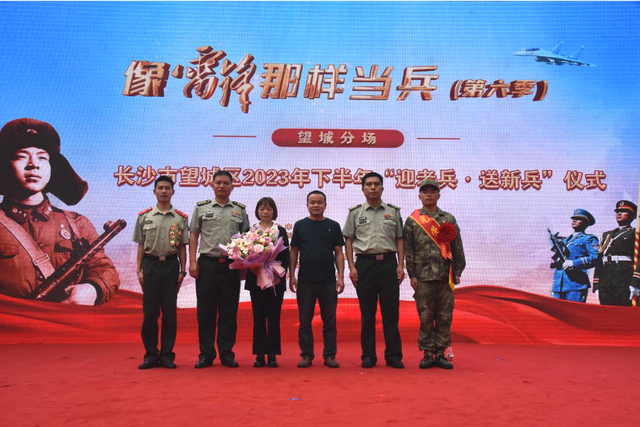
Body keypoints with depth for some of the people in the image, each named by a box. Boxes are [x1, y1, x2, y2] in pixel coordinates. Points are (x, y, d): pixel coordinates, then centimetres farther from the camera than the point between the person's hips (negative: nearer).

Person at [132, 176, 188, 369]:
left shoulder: (181, 218, 5)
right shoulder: (144, 216, 7)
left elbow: (182, 247, 6)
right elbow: (141, 245, 8)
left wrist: (182, 271, 1)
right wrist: (139, 270, 2)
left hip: (171, 265, 0)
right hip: (150, 264, 0)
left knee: (169, 311, 2)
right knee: (149, 310, 1)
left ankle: (167, 354, 10)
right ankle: (151, 354, 11)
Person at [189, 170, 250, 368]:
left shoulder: (240, 210, 11)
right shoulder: (201, 208, 8)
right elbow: (193, 235, 7)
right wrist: (192, 261, -2)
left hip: (231, 265, 1)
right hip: (207, 263, -1)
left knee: (229, 311, 3)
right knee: (205, 310, 2)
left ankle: (226, 353, 11)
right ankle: (206, 354, 10)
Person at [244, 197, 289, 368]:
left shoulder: (281, 231, 7)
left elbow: (285, 256, 2)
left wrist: (280, 275, -10)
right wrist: (250, 271, -13)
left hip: (276, 281, 0)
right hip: (256, 280, 0)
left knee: (274, 318, 2)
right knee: (259, 318, 3)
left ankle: (272, 355, 9)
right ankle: (260, 355, 9)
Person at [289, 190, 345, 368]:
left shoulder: (333, 226, 7)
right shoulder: (300, 225, 6)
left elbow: (338, 253, 6)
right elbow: (294, 252, 7)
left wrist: (341, 277, -2)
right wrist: (292, 276, -1)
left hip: (328, 280, 0)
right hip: (305, 280, 0)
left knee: (329, 320, 4)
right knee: (305, 321, 5)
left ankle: (330, 355, 13)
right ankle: (306, 355, 14)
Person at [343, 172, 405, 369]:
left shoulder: (393, 211, 10)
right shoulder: (355, 212, 7)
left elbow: (399, 239, 9)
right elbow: (348, 240, 6)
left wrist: (401, 265, -1)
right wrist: (351, 267, -3)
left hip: (388, 262, 1)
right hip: (365, 262, 0)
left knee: (391, 312, 1)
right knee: (367, 312, 4)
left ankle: (393, 355, 8)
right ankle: (368, 356, 11)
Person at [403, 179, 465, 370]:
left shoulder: (449, 219, 11)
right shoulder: (412, 220, 5)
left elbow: (457, 247, 11)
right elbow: (408, 250, 2)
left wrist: (457, 272, 5)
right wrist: (412, 275, -4)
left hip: (446, 275, 2)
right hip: (423, 276, -2)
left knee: (445, 316, 4)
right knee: (425, 317, 1)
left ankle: (440, 353, 13)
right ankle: (427, 354, 10)